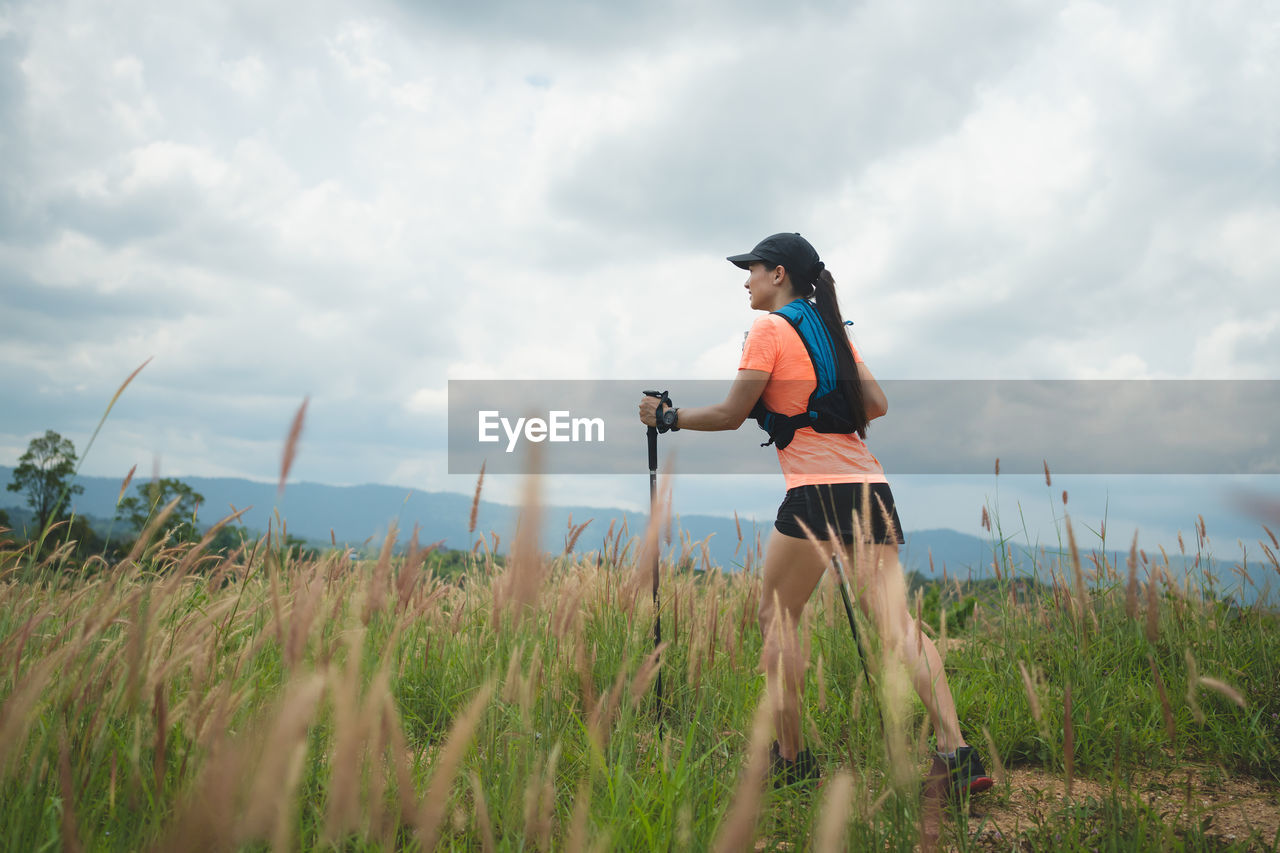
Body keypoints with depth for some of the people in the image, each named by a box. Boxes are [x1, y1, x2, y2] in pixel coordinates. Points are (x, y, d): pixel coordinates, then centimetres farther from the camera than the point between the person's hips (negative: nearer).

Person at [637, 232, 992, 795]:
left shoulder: (770, 329, 0)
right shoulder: (834, 328, 21)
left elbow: (731, 415, -3)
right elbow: (877, 406, 17)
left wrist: (667, 417, 10)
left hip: (817, 493, -7)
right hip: (871, 488, 7)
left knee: (777, 618, 7)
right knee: (896, 621, 1)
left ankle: (789, 758, 9)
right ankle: (955, 752, -7)